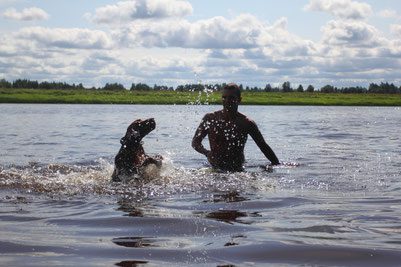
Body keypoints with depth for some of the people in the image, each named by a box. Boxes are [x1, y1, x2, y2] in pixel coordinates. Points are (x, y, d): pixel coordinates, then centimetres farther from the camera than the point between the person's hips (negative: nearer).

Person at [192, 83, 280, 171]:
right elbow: (195, 142, 1)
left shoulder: (247, 123, 0)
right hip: (215, 170, 0)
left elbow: (264, 147, 7)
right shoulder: (210, 119, 2)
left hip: (238, 171, 0)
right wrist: (206, 152, -21)